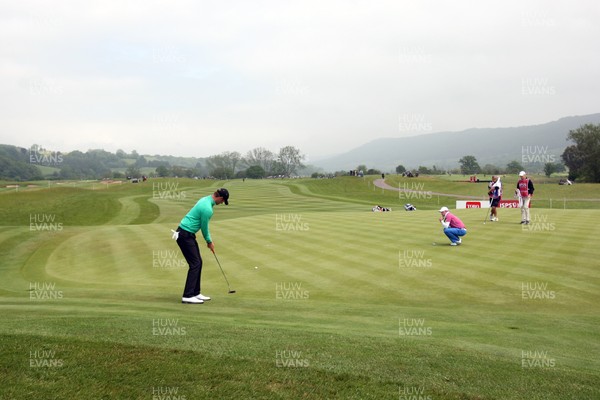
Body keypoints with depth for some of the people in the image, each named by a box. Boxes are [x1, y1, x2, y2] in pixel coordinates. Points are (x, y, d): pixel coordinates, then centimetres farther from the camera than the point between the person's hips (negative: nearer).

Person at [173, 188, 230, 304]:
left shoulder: (205, 199, 9)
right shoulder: (207, 209, -23)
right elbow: (204, 228, -10)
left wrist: (209, 239, 19)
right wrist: (209, 242, 6)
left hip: (187, 234, 10)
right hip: (185, 235, -10)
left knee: (198, 262, 11)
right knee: (195, 264, -8)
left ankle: (195, 293, 16)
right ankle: (187, 296, -5)